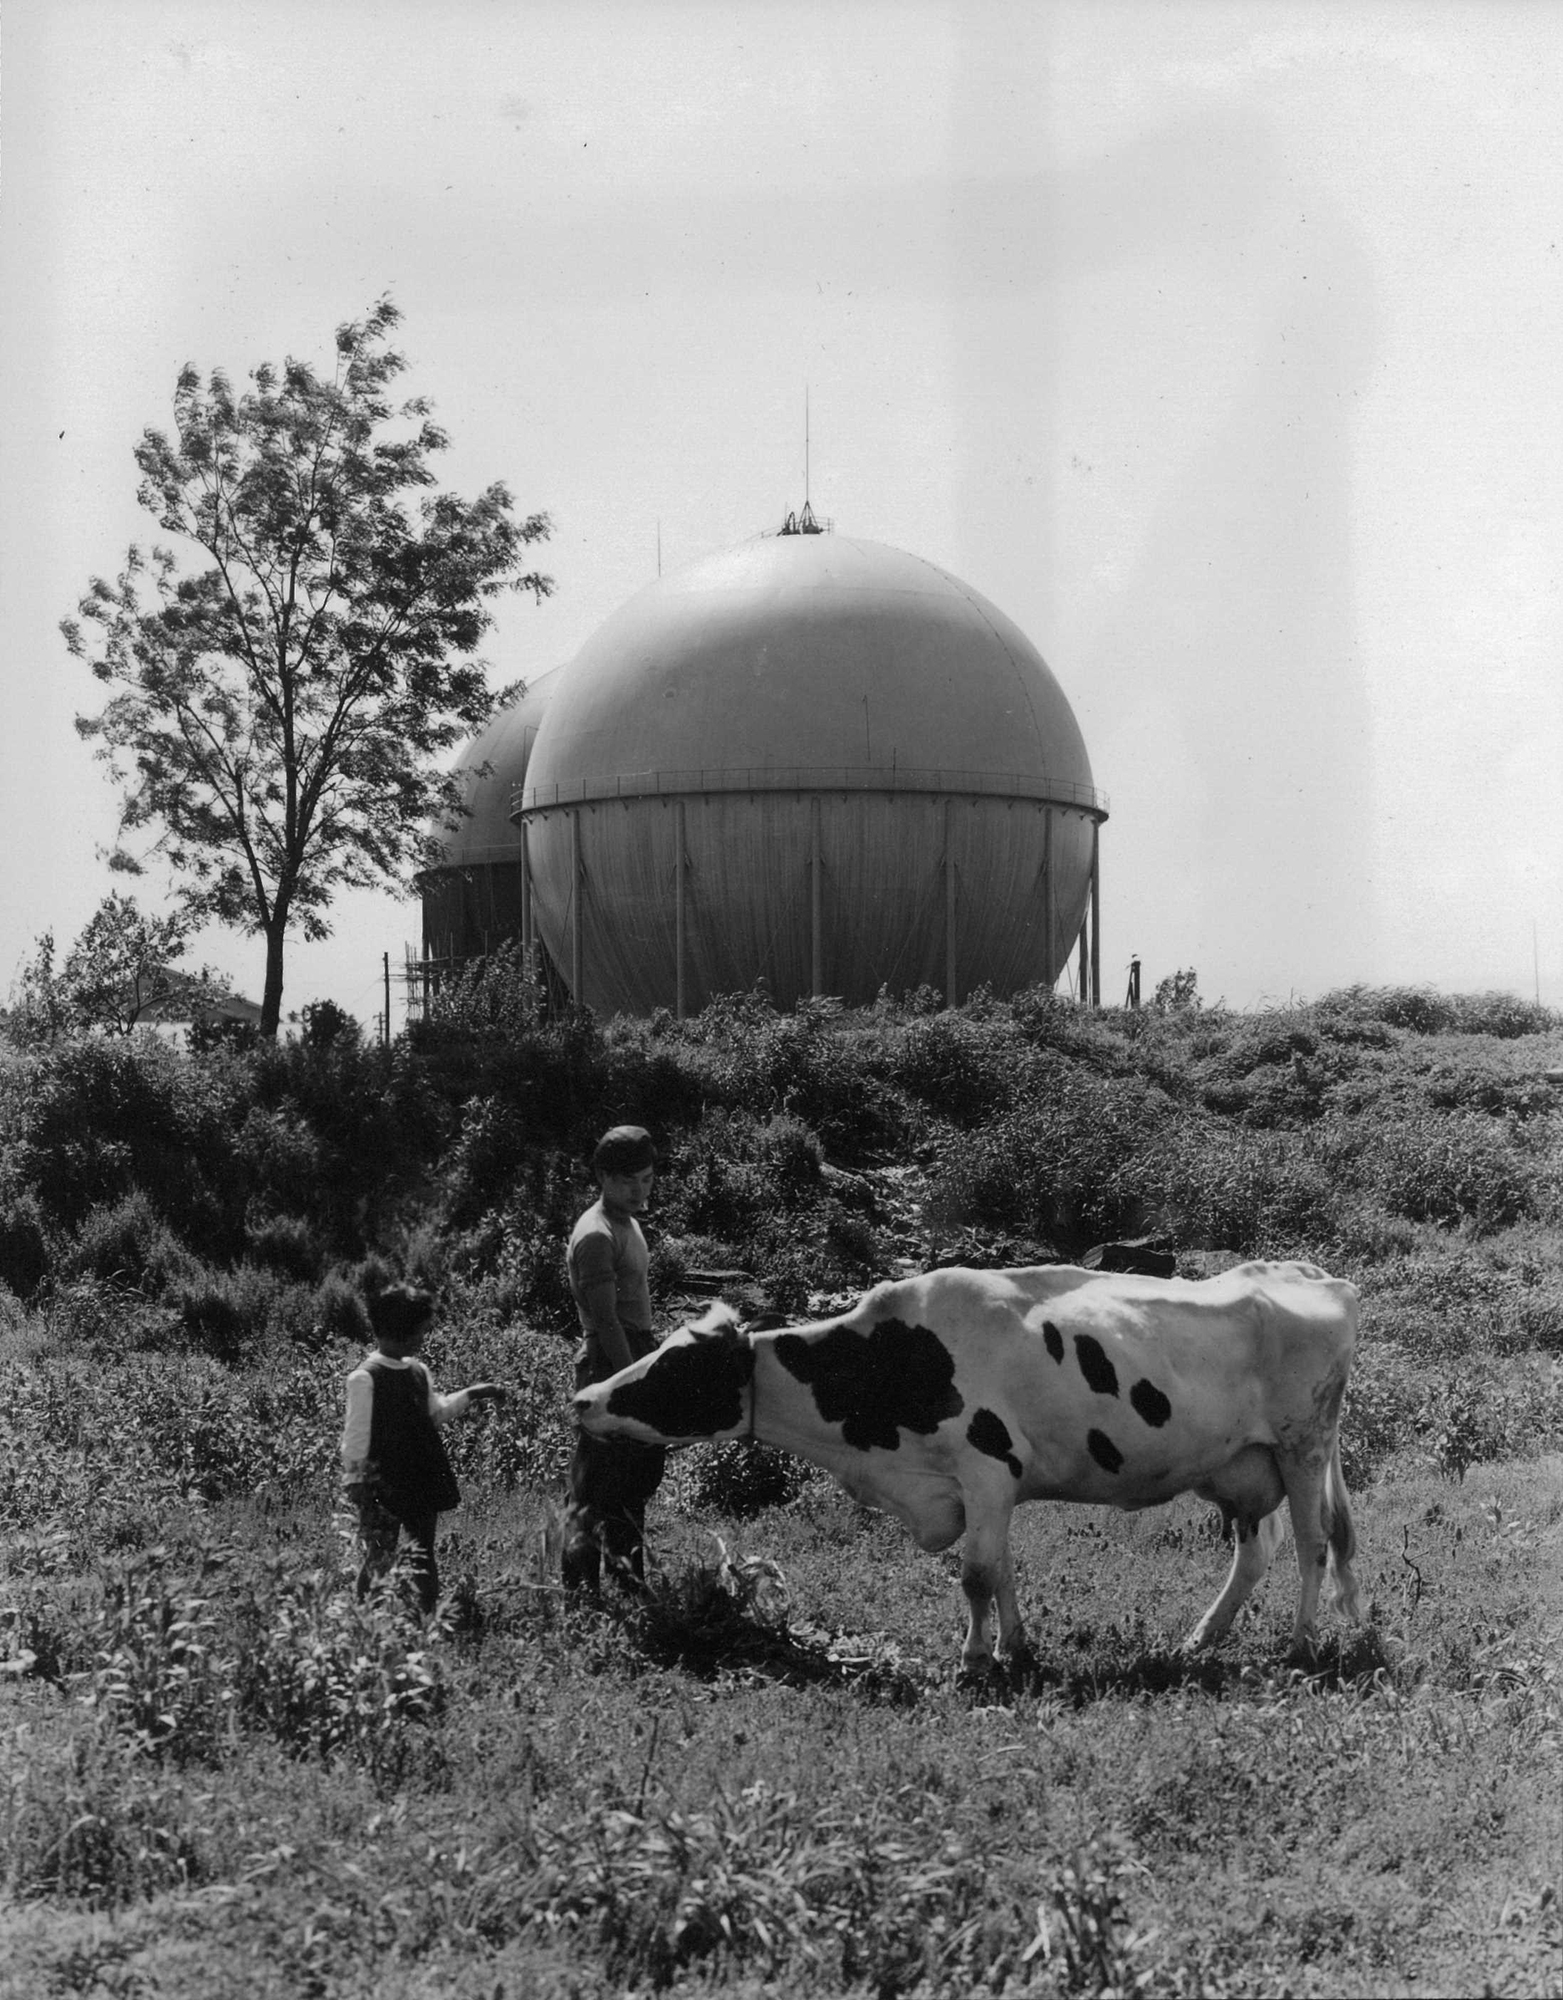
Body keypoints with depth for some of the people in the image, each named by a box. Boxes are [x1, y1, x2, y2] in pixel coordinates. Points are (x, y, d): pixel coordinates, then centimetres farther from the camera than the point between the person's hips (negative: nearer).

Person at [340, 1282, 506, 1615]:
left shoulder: (418, 1372, 10)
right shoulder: (365, 1378, -12)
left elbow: (437, 1414, 22)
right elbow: (356, 1438, -11)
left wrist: (471, 1395, 12)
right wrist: (356, 1482, -12)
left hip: (422, 1482, 7)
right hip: (383, 1485, -7)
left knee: (423, 1560, 10)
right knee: (380, 1560, -5)